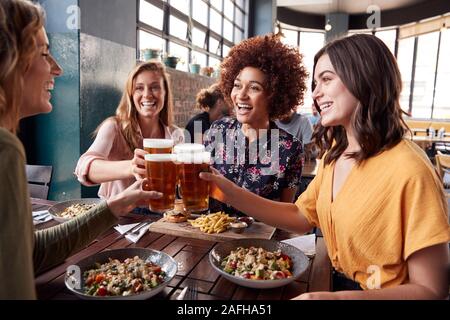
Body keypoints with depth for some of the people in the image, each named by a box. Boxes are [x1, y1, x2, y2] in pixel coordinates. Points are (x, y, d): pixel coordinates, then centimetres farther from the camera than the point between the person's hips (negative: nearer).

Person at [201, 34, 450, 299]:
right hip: (338, 283, 5)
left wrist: (337, 297, -30)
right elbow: (301, 217, 3)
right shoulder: (335, 153, 1)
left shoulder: (408, 171, -23)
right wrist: (231, 193, -7)